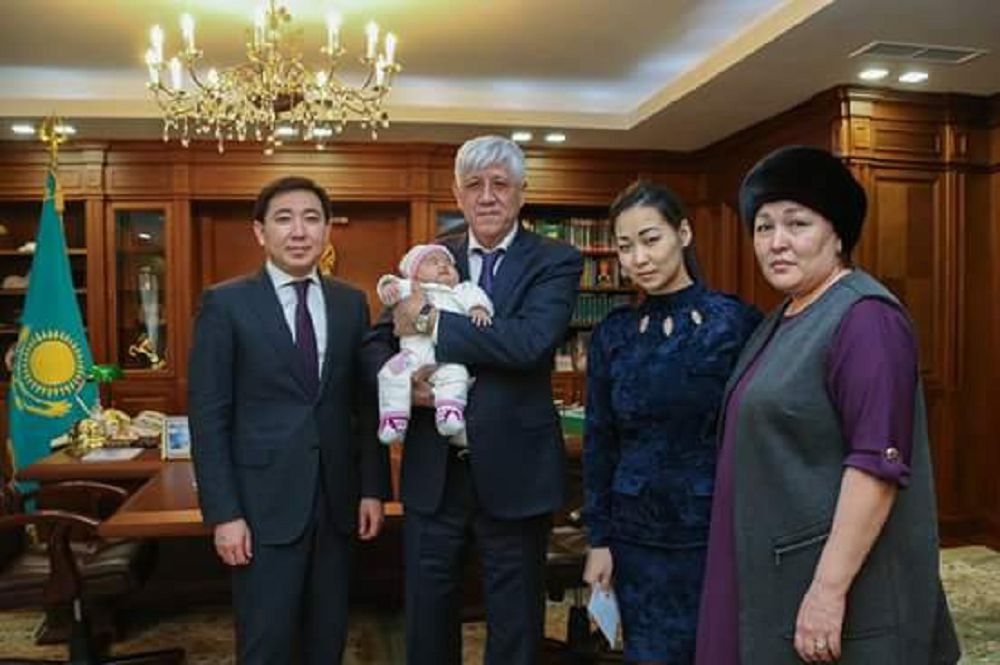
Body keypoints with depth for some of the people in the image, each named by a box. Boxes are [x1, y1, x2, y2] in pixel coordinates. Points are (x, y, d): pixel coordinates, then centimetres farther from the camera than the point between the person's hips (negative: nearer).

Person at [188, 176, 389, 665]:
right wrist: (223, 513, -11)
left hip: (336, 499, 4)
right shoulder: (226, 304, -4)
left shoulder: (351, 303, 6)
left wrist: (373, 487, 4)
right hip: (265, 503, -3)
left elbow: (366, 403, 9)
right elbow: (208, 416, -7)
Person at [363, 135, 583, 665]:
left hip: (514, 474, -3)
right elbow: (377, 343, 7)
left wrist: (431, 321, -19)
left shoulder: (555, 262, -5)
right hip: (432, 472, 3)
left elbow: (531, 341, -23)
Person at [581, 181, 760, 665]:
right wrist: (598, 539, 3)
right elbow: (599, 443, 5)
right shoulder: (613, 334, 1)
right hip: (637, 537, 2)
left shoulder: (737, 322, -7)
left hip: (718, 531, -2)